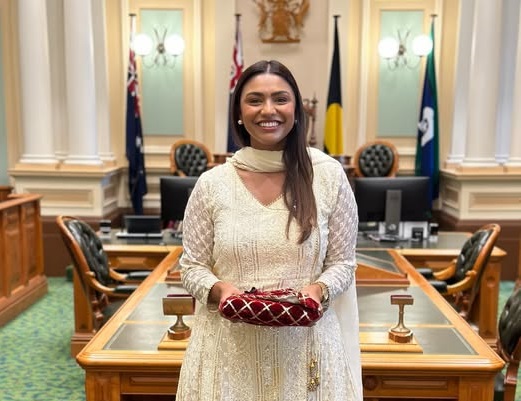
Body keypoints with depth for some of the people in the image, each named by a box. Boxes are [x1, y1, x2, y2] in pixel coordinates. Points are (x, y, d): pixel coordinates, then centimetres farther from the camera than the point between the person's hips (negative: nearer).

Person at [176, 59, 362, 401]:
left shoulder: (329, 175, -3)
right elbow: (192, 267, 3)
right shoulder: (211, 184, -2)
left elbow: (342, 263, 2)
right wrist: (220, 289, -16)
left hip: (305, 346, 0)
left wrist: (318, 290, -17)